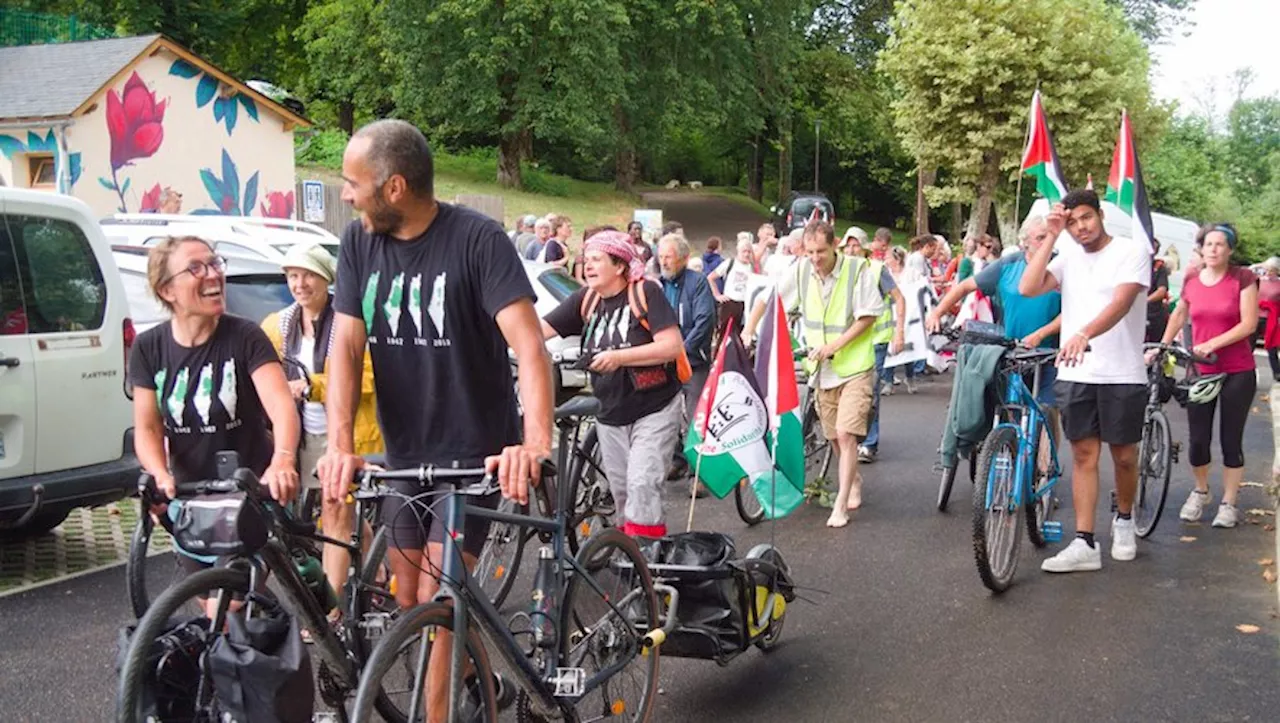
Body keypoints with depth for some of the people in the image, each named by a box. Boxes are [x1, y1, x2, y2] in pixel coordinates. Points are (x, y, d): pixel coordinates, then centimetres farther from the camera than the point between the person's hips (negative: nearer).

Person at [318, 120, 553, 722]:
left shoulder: (476, 239, -18)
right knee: (408, 604, 13)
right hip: (404, 454, 6)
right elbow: (346, 347, -8)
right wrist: (340, 446, -22)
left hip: (474, 453, -6)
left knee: (436, 603, -9)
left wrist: (536, 442, -42)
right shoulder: (359, 242, -3)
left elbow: (528, 345, -27)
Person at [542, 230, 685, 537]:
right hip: (610, 415, 6)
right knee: (621, 492, 10)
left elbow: (672, 345, -20)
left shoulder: (645, 292, -12)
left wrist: (618, 357, -26)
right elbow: (539, 329, -4)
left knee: (642, 485, -16)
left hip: (655, 410, -6)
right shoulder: (585, 299, 2)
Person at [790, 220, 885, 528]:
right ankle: (854, 483, 39)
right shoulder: (801, 270, -4)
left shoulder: (858, 269, -14)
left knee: (845, 434, -13)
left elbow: (868, 316, -13)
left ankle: (841, 506, -6)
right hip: (822, 367, 4)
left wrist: (833, 346, -19)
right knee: (836, 437, 13)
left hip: (854, 366, -4)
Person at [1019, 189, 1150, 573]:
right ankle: (1084, 544, 4)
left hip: (1122, 375, -4)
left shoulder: (1132, 251, -5)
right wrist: (1050, 237, -5)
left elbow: (1122, 301, -20)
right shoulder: (1069, 257, 9)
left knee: (1124, 456, 8)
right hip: (1074, 373, 4)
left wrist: (1085, 333, -37)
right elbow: (1028, 288, -4)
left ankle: (1124, 520, 34)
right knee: (1083, 455, 4)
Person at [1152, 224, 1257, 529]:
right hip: (1201, 371, 3)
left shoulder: (1243, 278, -7)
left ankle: (1229, 503, 14)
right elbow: (1178, 315, 18)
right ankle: (1200, 491, 28)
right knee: (1198, 439, 3)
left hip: (1237, 372, -3)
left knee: (1230, 439, 2)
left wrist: (1213, 343, -21)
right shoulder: (1192, 281, 3)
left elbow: (1249, 323, -12)